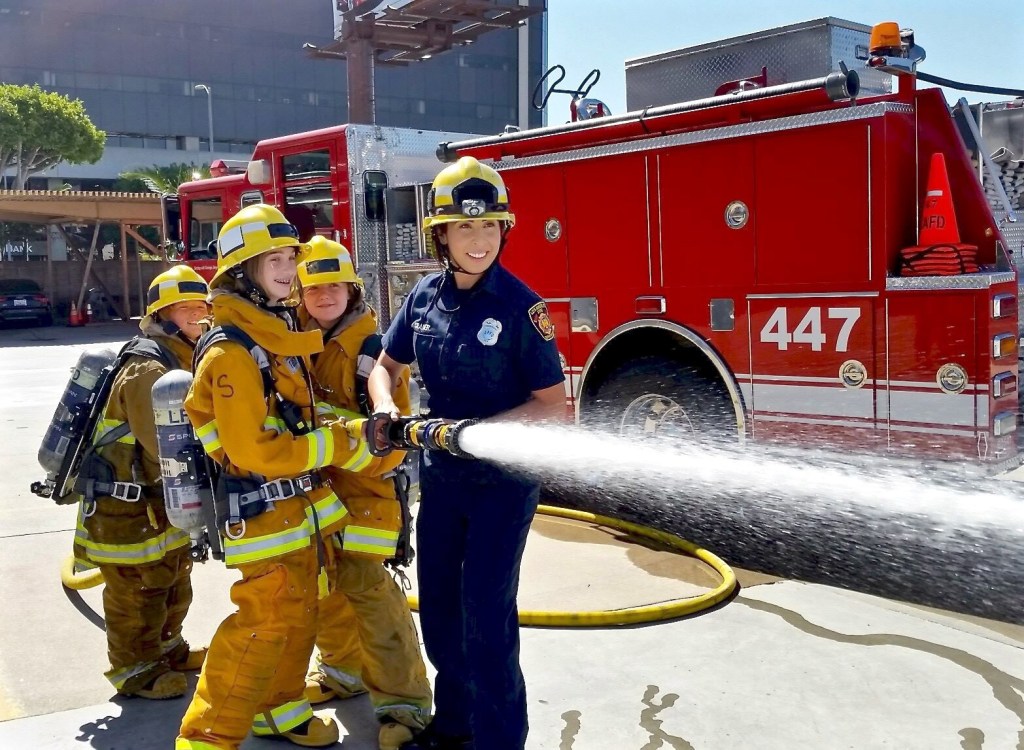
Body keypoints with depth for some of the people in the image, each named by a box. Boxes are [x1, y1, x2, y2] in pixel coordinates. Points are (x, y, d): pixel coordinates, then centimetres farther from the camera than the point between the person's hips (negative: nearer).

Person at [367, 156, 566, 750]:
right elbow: (387, 366, 13)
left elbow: (554, 407, -15)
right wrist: (387, 410, -8)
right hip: (441, 477, 6)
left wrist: (478, 430, -26)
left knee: (486, 615, -3)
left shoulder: (519, 305, -15)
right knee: (439, 607, 16)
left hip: (503, 481, -6)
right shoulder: (426, 297, 0)